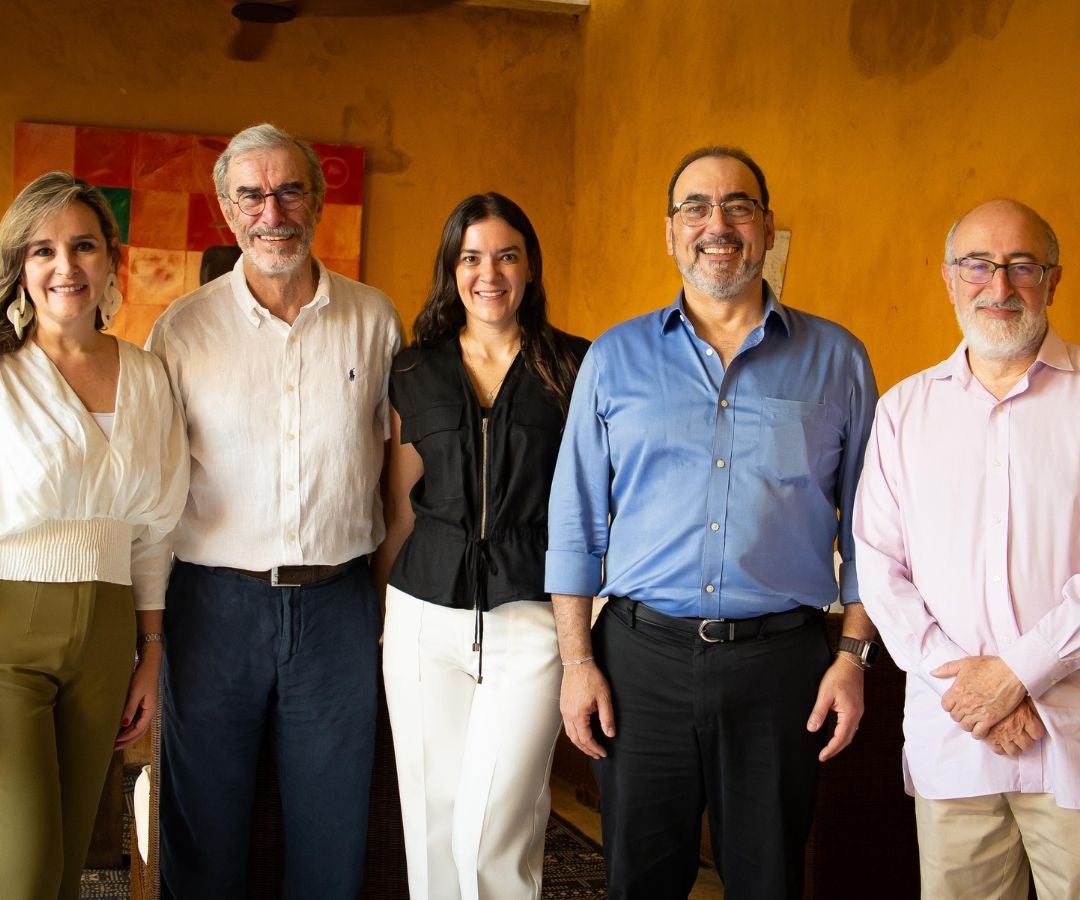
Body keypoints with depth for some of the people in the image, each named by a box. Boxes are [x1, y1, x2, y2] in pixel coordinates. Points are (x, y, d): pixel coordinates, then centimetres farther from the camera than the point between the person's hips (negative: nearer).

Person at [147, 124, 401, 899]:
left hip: (338, 601, 1)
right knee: (204, 825, 11)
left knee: (332, 828, 12)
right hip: (215, 600, -1)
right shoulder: (184, 328, -1)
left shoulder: (373, 318, 3)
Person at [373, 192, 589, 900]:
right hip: (426, 615, 3)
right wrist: (383, 608, 12)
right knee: (432, 820, 9)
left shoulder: (575, 367, 2)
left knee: (490, 832, -7)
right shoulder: (416, 371, 9)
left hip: (531, 615, -3)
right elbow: (402, 504, 13)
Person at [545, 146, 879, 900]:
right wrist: (577, 660, 1)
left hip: (780, 662, 0)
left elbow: (865, 521, 7)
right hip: (641, 656, 1)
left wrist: (854, 654, -1)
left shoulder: (836, 360, 5)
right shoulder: (616, 358, 6)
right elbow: (576, 520, 7)